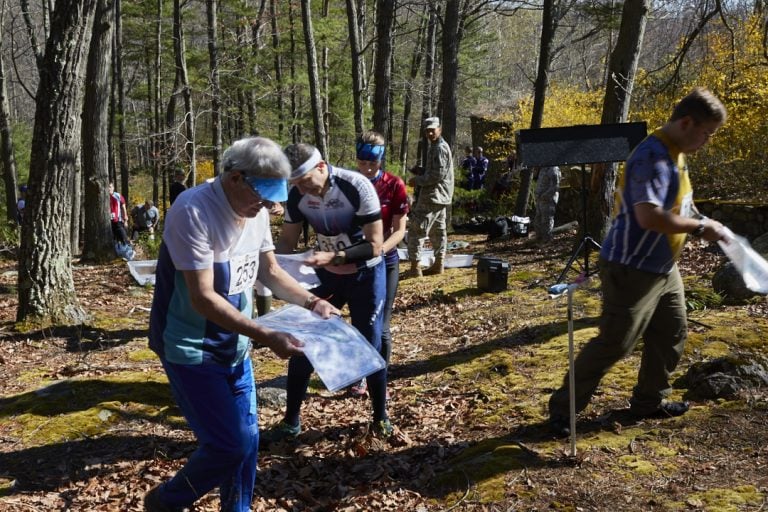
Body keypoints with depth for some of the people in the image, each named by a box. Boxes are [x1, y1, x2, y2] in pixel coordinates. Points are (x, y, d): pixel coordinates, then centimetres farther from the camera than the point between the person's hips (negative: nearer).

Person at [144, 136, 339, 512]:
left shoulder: (256, 212, -2)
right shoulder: (193, 211, -25)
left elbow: (270, 272, 10)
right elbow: (203, 299, -28)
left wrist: (312, 303, -5)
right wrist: (267, 337, -32)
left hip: (234, 346, 7)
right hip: (192, 349, -7)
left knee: (247, 438, 12)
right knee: (229, 444, -5)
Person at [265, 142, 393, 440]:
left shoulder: (356, 187, -27)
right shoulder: (297, 195, -14)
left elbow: (375, 245, -26)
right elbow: (287, 239, -4)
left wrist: (333, 257, -38)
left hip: (365, 275, -4)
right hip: (326, 273, 4)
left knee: (369, 347, 3)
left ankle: (381, 417, 25)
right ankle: (291, 421, 16)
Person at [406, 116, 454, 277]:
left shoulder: (440, 148, -15)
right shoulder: (436, 147, 17)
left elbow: (438, 174, -22)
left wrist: (418, 180, -14)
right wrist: (420, 176, 10)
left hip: (433, 196, -11)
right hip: (439, 196, 11)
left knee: (416, 230, -10)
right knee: (438, 230, 14)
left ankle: (415, 267, -10)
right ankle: (438, 264, 20)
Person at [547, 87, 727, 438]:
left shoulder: (675, 155, 10)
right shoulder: (652, 157, -23)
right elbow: (650, 216, -33)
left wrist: (702, 224, 6)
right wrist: (700, 227, -21)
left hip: (662, 267, 10)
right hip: (632, 269, -10)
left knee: (672, 335, 17)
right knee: (613, 344, -5)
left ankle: (649, 401, 33)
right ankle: (562, 409, 8)